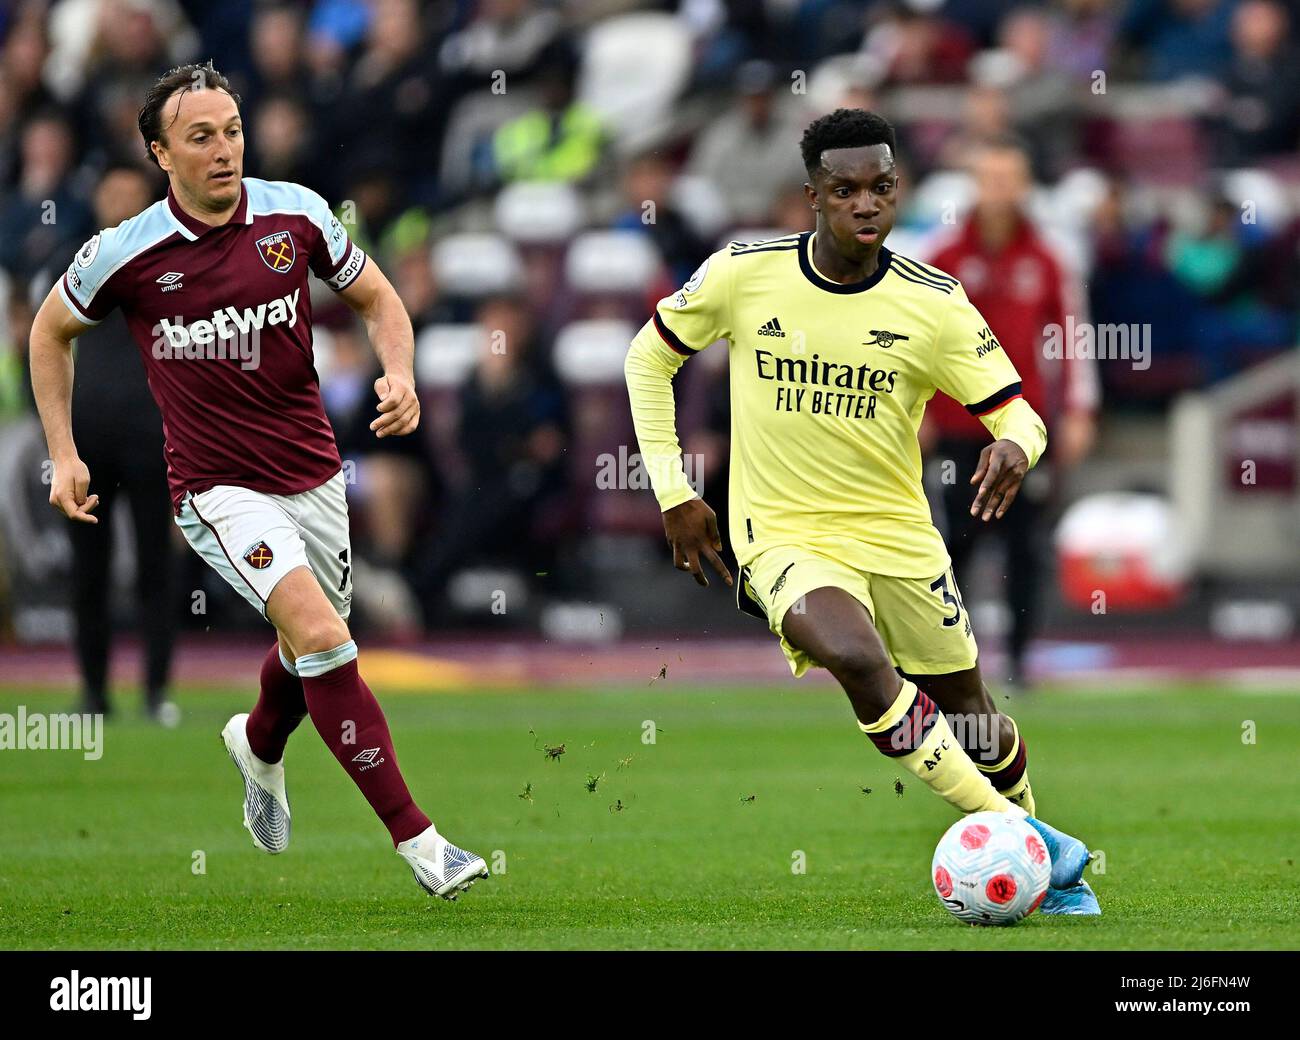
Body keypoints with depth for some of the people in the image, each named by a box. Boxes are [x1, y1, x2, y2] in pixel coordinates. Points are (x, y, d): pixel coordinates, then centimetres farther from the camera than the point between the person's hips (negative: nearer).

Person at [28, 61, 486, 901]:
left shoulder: (295, 214, -5)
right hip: (219, 490, -4)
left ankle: (260, 747, 57)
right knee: (322, 636, -23)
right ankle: (416, 838, -20)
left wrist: (400, 374, -10)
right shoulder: (127, 253, -10)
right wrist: (64, 454, 3)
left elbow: (375, 297, 9)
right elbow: (52, 330, 8)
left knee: (312, 653, 20)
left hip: (314, 476, 4)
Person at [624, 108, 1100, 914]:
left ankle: (1052, 874, 41)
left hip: (897, 535, 2)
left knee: (969, 715, 11)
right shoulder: (743, 275, -8)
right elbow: (650, 357, 7)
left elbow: (1018, 415, -7)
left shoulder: (934, 303, -8)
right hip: (783, 536, -2)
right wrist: (674, 494, 3)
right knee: (858, 660, -31)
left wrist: (1016, 447, -33)